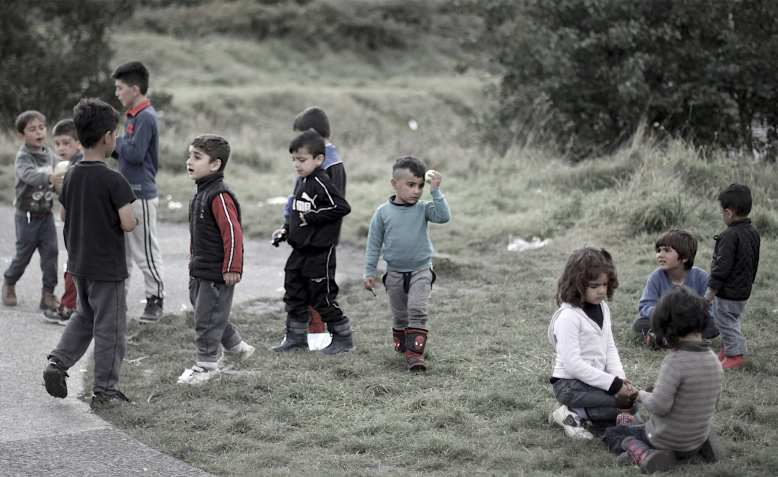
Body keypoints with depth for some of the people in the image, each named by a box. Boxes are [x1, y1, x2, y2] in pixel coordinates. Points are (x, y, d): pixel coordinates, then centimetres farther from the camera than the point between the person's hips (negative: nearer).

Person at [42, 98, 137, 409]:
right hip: (107, 267, -7)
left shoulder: (71, 176, 2)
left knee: (84, 316, 25)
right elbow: (127, 224, -22)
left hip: (78, 264, 7)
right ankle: (104, 390, 11)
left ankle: (57, 363, 9)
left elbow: (65, 216, 10)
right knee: (109, 328, 5)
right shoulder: (113, 180, -19)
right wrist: (135, 220, 0)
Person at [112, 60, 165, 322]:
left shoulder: (146, 117, -16)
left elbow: (135, 154, -23)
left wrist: (115, 141, -8)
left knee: (146, 251, -2)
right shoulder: (133, 115, 14)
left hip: (141, 195, -10)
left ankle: (155, 301, 7)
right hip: (128, 193, 10)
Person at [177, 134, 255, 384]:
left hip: (217, 272, -10)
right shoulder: (201, 193, 10)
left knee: (207, 317, -1)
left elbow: (233, 233, -24)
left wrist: (232, 268, -23)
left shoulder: (219, 196, -21)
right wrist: (193, 256, 25)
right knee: (203, 311, 20)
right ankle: (236, 347, 35)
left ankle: (207, 364, 12)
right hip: (199, 270, 10)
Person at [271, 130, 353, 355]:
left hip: (319, 252, -9)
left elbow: (342, 207, -26)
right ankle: (296, 336, 26)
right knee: (294, 295, 14)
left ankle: (343, 338, 12)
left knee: (322, 298, -1)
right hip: (300, 250, 9)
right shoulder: (301, 182, 10)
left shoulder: (321, 183, -17)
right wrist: (286, 230, 11)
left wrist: (312, 217, -21)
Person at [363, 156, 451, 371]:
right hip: (395, 273, 2)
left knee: (417, 311, -15)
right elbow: (374, 244, 2)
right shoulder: (383, 212, -4)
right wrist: (369, 272, 2)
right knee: (400, 315, 12)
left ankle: (415, 352, -16)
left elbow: (443, 216, -24)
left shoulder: (423, 209, -5)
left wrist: (435, 192, -25)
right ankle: (402, 346, 29)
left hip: (421, 270, -2)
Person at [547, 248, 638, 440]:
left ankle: (576, 414, -3)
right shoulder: (568, 316, -20)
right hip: (570, 385, -9)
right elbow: (572, 363, -24)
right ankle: (576, 415, -12)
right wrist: (613, 384, -24)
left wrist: (621, 378, -8)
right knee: (627, 404, -21)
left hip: (594, 379, 9)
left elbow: (610, 348, 10)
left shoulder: (602, 308, 7)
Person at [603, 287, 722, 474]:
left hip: (666, 440, -6)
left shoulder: (675, 361, -26)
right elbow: (711, 405, 6)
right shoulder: (714, 361, -5)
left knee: (611, 432, 17)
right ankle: (700, 447, 11)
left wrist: (642, 395, -10)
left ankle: (642, 453, -10)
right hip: (698, 439, 6)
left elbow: (659, 406, -30)